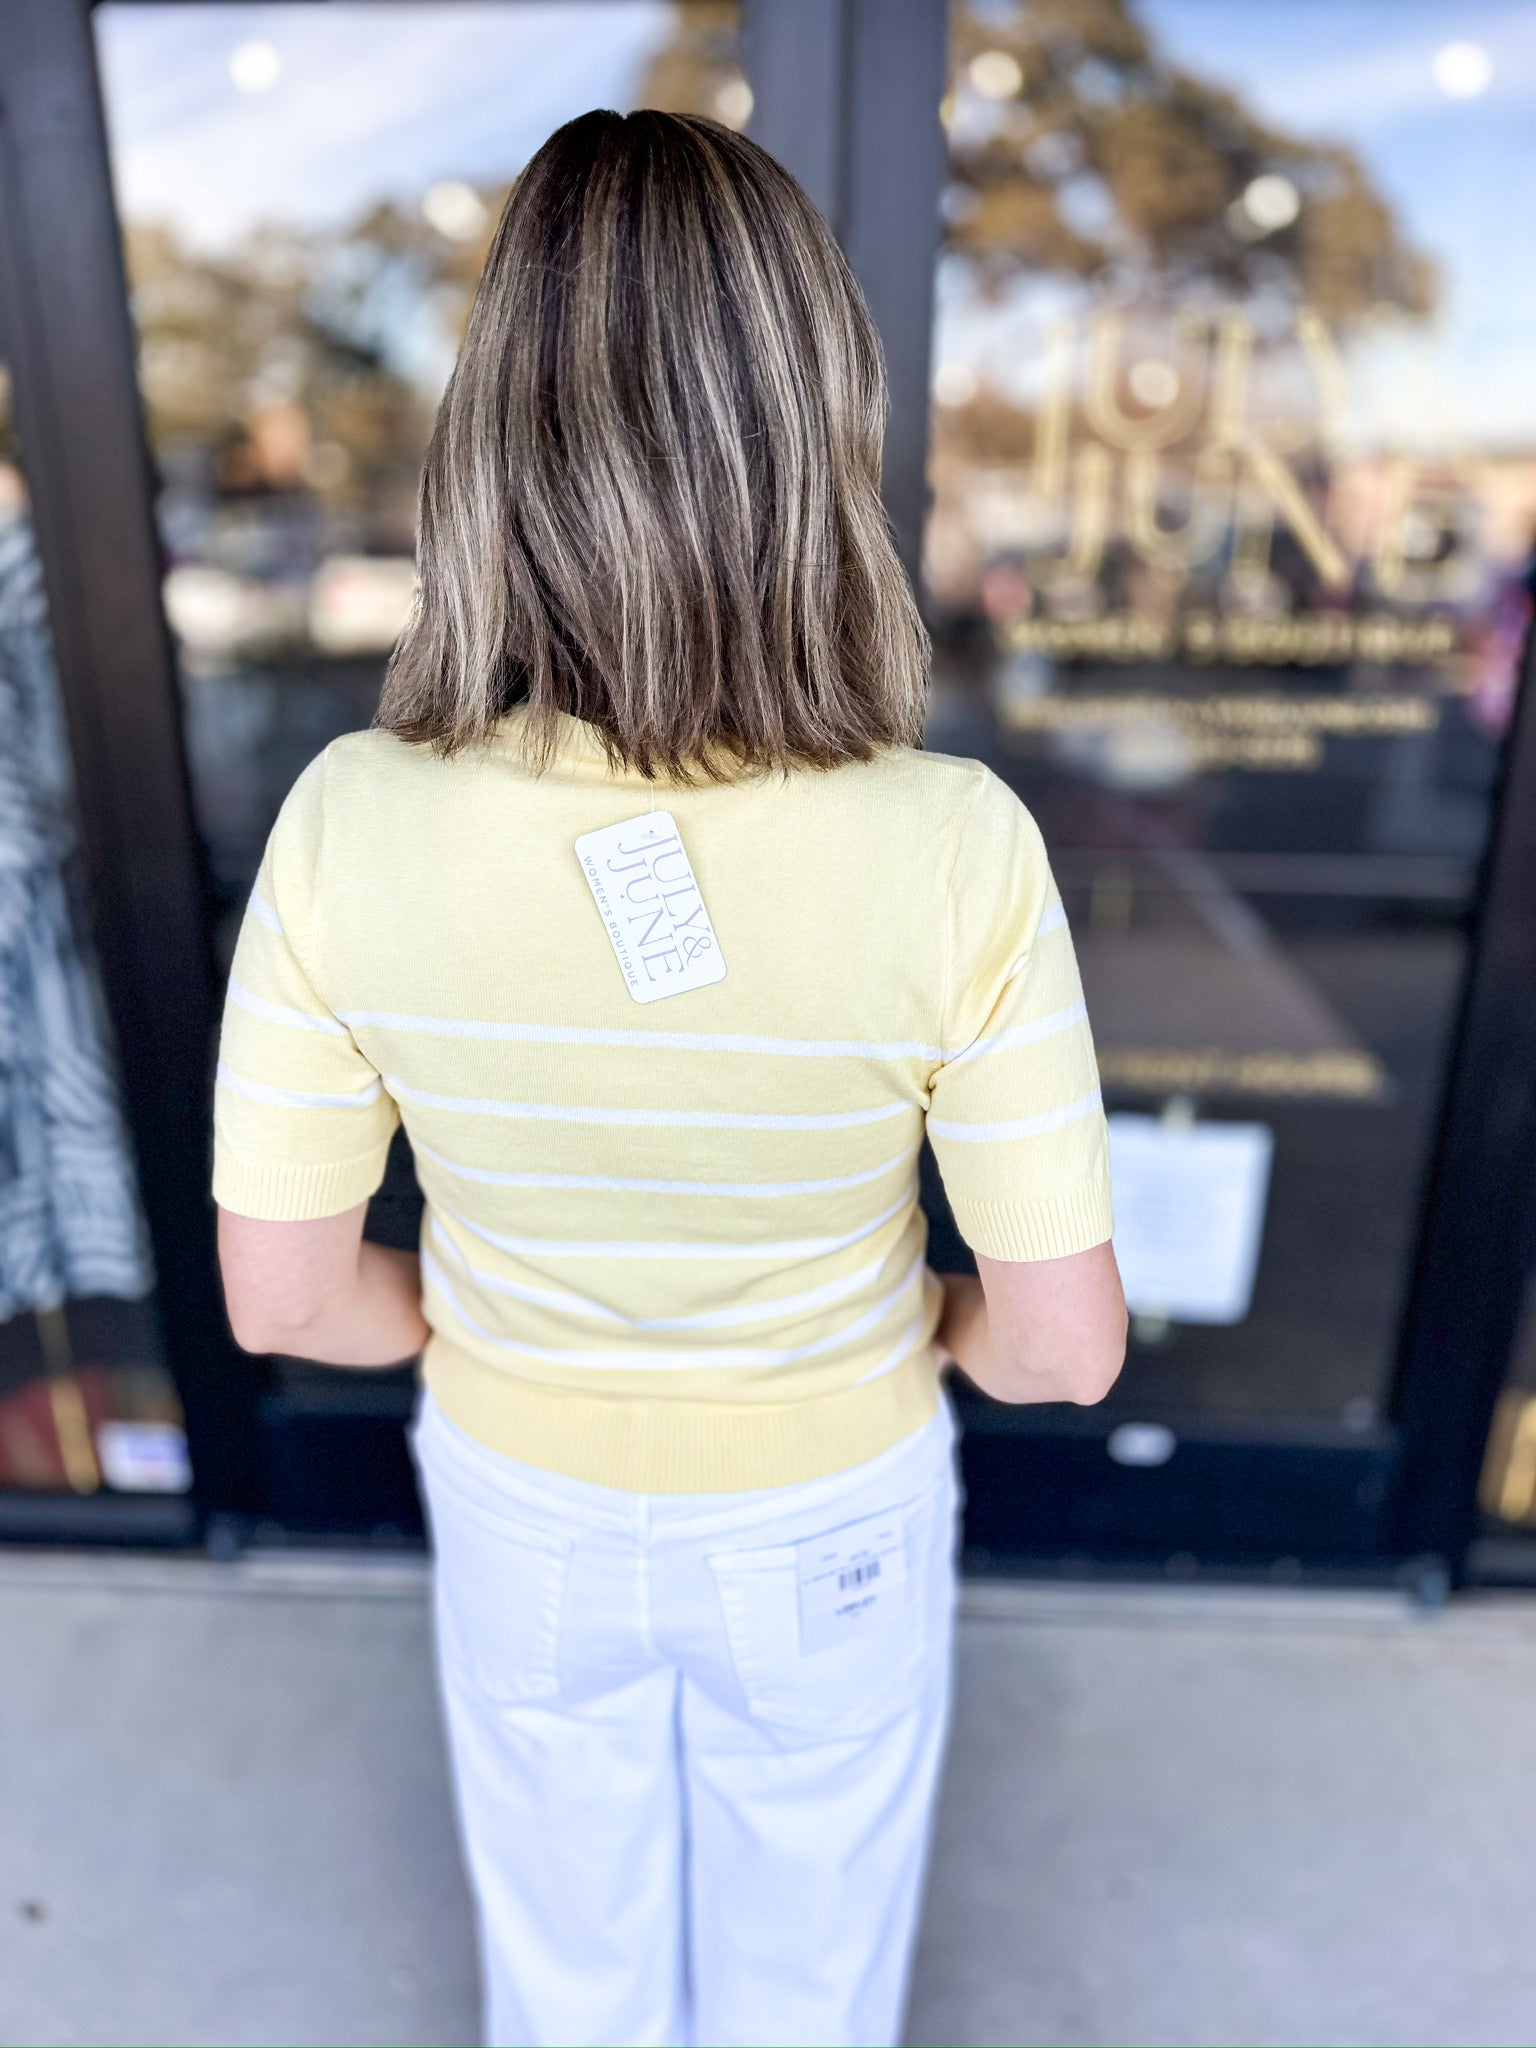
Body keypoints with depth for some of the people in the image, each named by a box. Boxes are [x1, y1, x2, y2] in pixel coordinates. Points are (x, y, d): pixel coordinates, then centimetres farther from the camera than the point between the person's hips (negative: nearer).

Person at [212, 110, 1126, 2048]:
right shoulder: (957, 851, -31)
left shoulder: (346, 825, -27)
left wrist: (495, 1322, 4)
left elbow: (279, 1293, -15)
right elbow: (1067, 1342, -21)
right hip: (828, 1517, 0)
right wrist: (917, 1322, 1)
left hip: (526, 1506, 2)